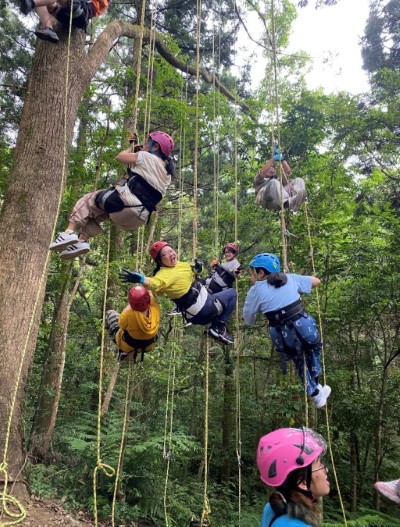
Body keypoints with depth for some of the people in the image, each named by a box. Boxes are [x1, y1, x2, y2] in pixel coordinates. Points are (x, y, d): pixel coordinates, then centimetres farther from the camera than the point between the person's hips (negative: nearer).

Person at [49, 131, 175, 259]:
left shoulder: (147, 157, 0)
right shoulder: (167, 174, 22)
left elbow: (120, 156, 7)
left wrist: (131, 149, 29)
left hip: (127, 202, -8)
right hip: (140, 217, 8)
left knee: (88, 199, 11)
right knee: (97, 212, 27)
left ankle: (69, 233, -4)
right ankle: (81, 241, 12)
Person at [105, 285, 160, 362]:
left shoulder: (130, 315, -42)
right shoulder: (155, 309, -33)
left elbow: (121, 325, -18)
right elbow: (150, 295, -10)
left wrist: (129, 305, -15)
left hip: (127, 346, -3)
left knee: (110, 314, 14)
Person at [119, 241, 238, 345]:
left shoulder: (181, 264, 5)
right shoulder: (165, 274, -23)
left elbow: (194, 271, 19)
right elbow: (155, 283, -45)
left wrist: (198, 268, -6)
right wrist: (140, 279, -65)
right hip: (204, 310, -9)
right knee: (232, 293, 7)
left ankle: (216, 326, 23)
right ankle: (220, 328, 5)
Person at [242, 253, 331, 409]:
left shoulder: (256, 290, 1)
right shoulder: (290, 278, 7)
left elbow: (248, 318, 5)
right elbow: (316, 281, 18)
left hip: (285, 338, -1)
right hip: (305, 328, 1)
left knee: (298, 361, 30)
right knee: (313, 348, 36)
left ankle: (315, 394, 43)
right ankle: (315, 383, 41)